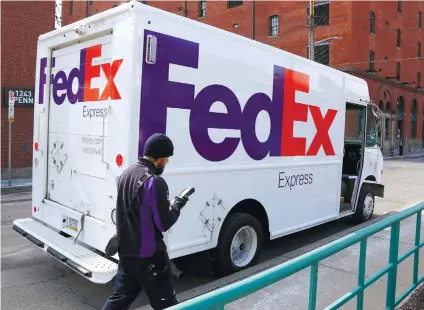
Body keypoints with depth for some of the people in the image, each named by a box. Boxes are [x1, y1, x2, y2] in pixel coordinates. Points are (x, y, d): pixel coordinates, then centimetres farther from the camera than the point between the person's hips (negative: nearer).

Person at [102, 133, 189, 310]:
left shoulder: (126, 173, 5)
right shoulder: (155, 182, -22)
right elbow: (164, 224, -18)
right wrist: (177, 206, -1)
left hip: (126, 251, 8)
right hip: (148, 255, -8)